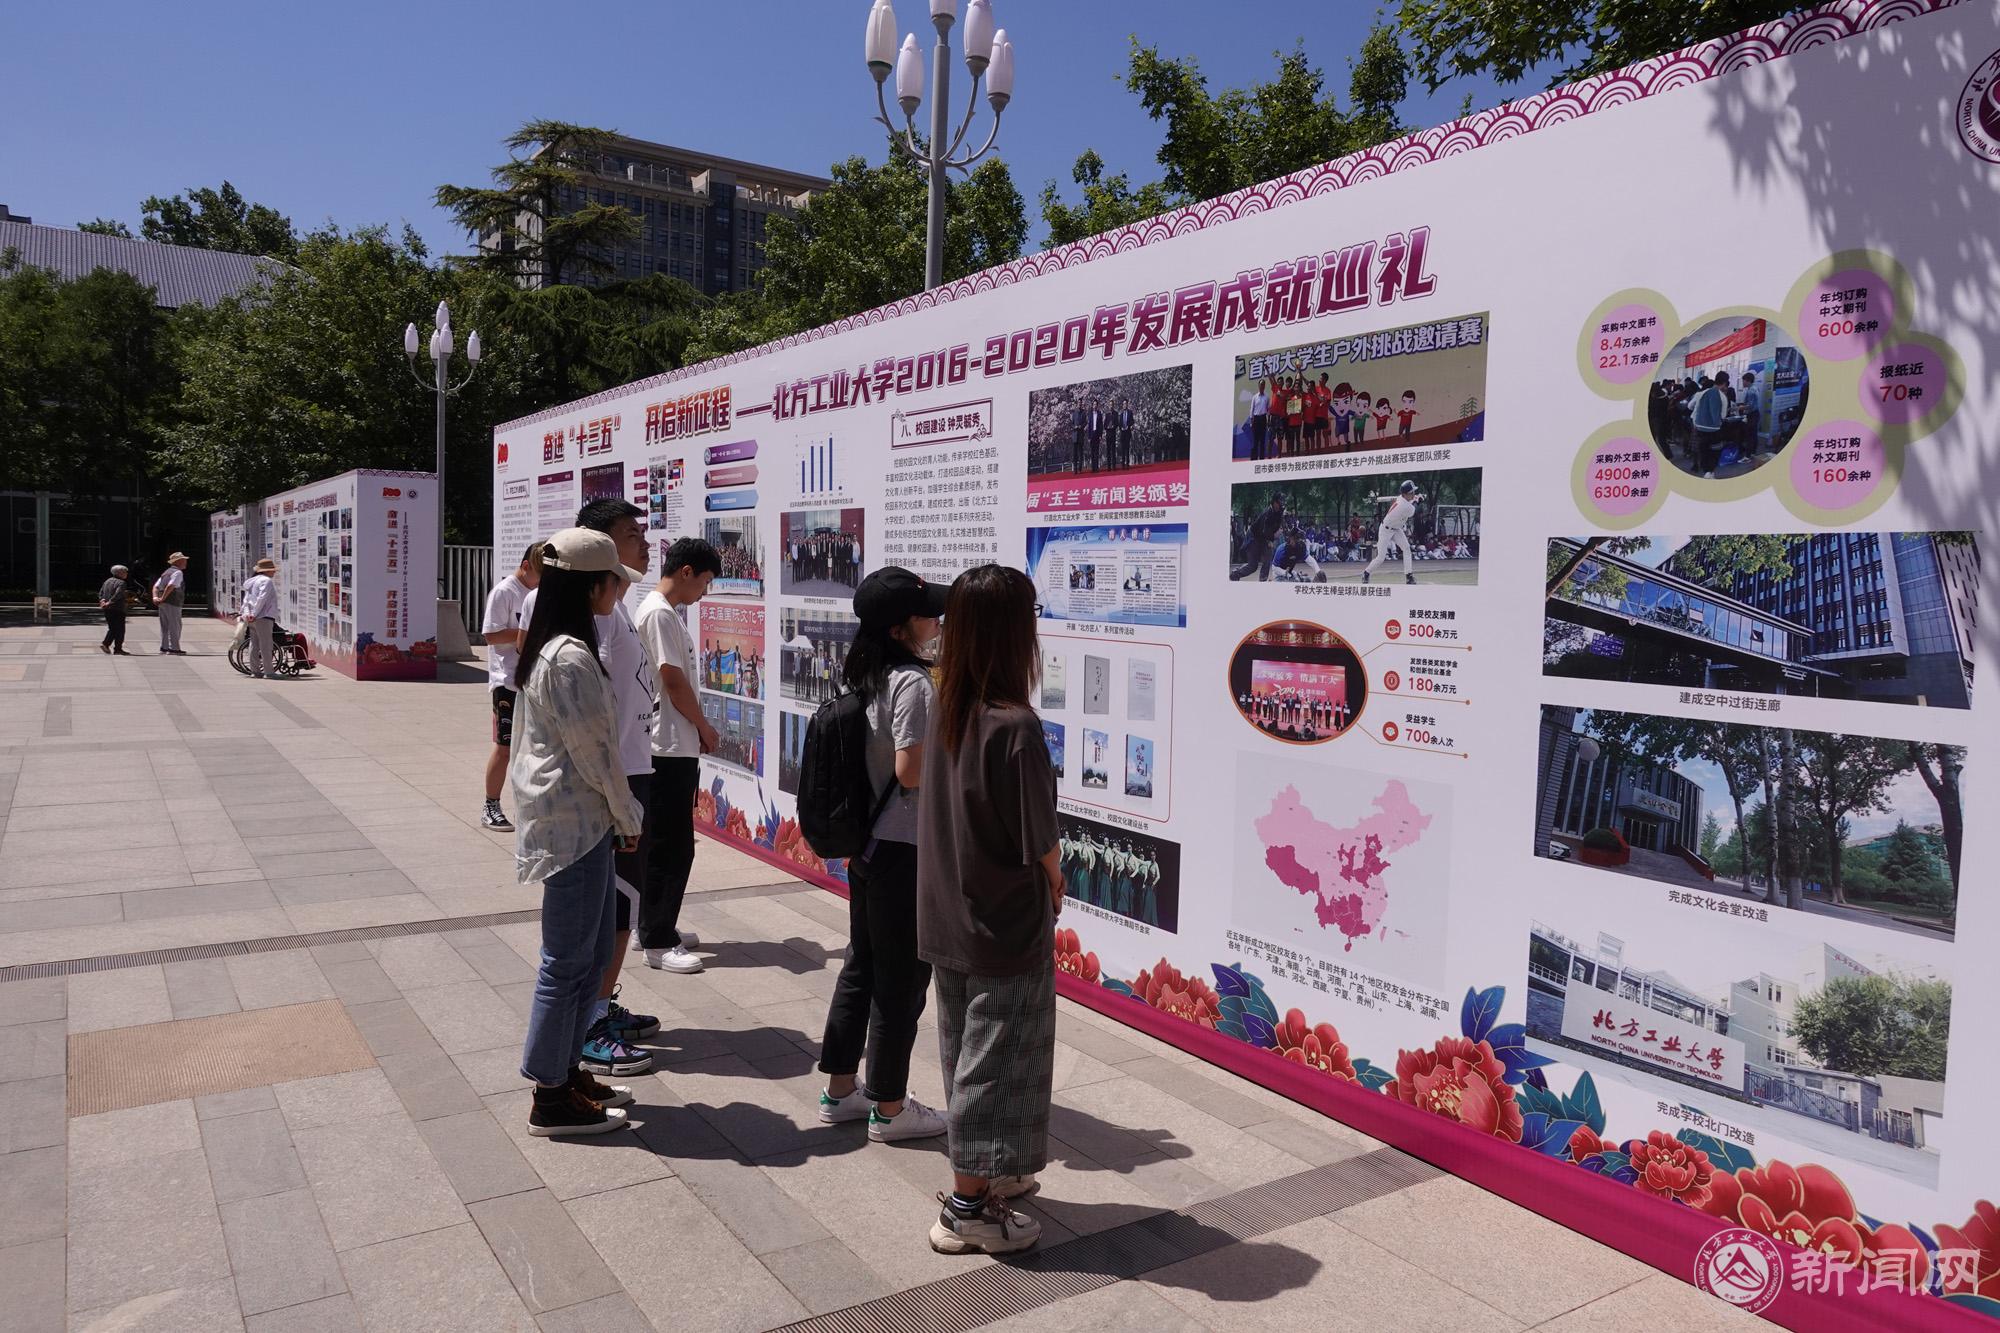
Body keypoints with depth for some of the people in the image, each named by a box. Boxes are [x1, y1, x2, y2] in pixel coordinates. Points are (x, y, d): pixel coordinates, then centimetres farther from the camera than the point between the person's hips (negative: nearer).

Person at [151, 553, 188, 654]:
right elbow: (170, 587, -23)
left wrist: (155, 597, 2)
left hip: (163, 604, 9)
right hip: (172, 604, -9)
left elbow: (156, 586, 16)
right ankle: (173, 649, -6)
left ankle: (164, 647, 19)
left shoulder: (166, 572, 21)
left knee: (165, 626, 14)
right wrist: (162, 599, -19)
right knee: (175, 626, -5)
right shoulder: (178, 572, -10)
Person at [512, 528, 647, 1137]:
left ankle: (567, 1070, 31)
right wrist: (628, 817, -5)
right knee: (567, 961, 1)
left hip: (574, 819, 10)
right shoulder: (572, 658, -21)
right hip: (574, 823, -10)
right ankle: (551, 1100, 14)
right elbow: (595, 753, -18)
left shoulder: (549, 646, 12)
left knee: (596, 948, 18)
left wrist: (618, 814, 15)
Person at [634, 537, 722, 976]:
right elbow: (673, 681, -18)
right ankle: (657, 942, 4)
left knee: (669, 842, 17)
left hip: (677, 747, 10)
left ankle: (656, 926, 27)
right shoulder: (660, 613, -16)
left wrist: (697, 731, 10)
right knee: (670, 845, -4)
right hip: (668, 748, -10)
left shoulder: (667, 612, 15)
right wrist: (706, 729, -6)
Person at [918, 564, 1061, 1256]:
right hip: (1006, 925, -7)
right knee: (999, 1061, 7)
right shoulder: (1015, 726, -24)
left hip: (947, 917, 8)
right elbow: (1041, 844, -19)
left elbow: (932, 804, 5)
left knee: (966, 1051, 21)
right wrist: (1054, 887, 3)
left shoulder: (945, 712, -2)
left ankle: (982, 1172, 38)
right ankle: (968, 1210, 19)